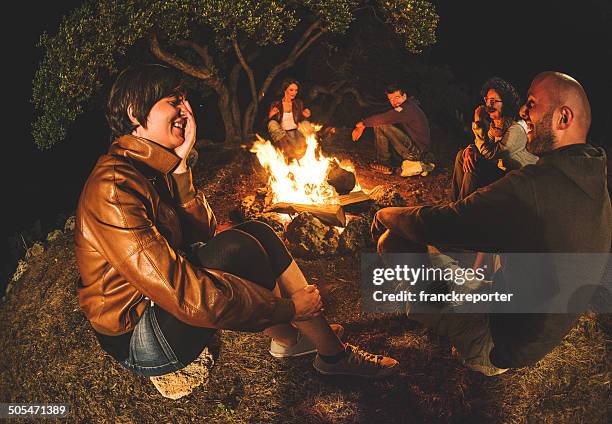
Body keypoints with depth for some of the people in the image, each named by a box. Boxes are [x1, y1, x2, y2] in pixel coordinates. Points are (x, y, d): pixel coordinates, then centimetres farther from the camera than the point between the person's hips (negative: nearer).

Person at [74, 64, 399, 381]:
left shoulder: (152, 167, 5)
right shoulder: (114, 188, -26)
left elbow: (204, 230, 3)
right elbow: (180, 292, -32)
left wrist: (180, 164, -9)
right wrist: (286, 308, -24)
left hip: (159, 303, 10)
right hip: (138, 341, -9)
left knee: (259, 234, 6)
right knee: (237, 249, -24)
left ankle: (323, 346, 11)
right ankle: (287, 338, 4)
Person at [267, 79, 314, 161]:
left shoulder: (299, 103, 14)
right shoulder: (275, 105, 6)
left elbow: (302, 121, 16)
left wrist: (305, 117, -4)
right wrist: (270, 117, -15)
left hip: (296, 133, 1)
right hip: (281, 136, -1)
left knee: (306, 123, -25)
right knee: (272, 123, -29)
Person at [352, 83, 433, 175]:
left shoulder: (409, 108, -19)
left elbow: (383, 119, -28)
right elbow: (385, 119, 11)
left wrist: (363, 123, -14)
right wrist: (362, 126, 0)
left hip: (419, 152, -10)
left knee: (381, 126, -17)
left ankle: (384, 165, -6)